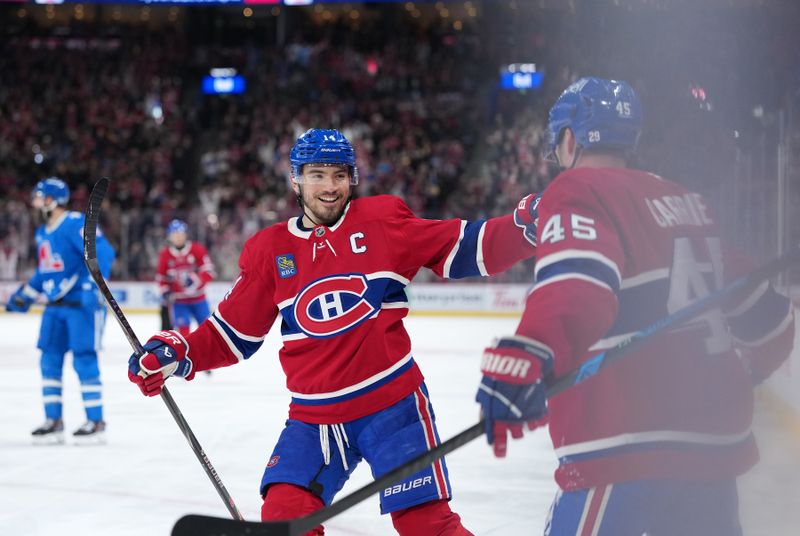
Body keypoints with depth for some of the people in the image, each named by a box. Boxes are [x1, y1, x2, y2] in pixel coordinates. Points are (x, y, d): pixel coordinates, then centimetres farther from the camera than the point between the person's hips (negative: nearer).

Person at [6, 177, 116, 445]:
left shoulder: (76, 224, -14)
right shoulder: (42, 233, 15)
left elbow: (103, 252, -23)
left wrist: (94, 285, -31)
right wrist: (24, 296, 24)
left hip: (82, 304, -9)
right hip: (55, 306, 9)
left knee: (84, 360, -7)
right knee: (50, 361, 6)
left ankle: (96, 421, 1)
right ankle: (53, 421, 13)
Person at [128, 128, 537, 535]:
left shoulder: (382, 221, -1)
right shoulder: (270, 251, 5)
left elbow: (464, 249, -2)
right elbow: (233, 335, 10)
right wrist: (177, 355, -6)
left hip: (393, 403, -2)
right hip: (313, 416, 2)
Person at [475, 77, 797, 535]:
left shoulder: (577, 192, -3)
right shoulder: (687, 202, 17)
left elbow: (578, 285, -25)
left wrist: (522, 359, -40)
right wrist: (725, 383, 43)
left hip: (629, 451, -7)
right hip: (714, 444, 8)